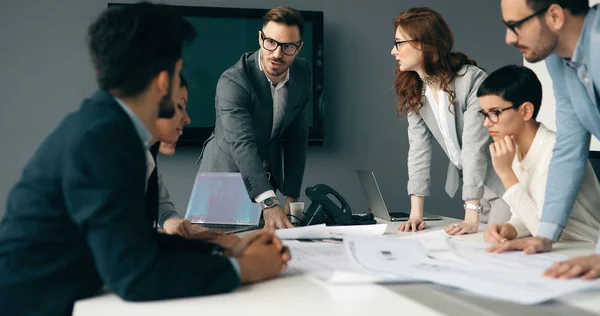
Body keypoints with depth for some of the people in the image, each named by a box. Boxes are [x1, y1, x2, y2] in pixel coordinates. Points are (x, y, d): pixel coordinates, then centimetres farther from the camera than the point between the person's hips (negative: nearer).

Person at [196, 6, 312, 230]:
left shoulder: (303, 73, -7)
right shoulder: (232, 82, -26)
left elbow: (297, 136, -2)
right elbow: (242, 145, -37)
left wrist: (292, 197, -5)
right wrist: (269, 204, -49)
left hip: (267, 179, 5)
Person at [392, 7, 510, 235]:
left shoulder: (472, 80, -23)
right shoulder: (414, 89, -2)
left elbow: (474, 147, -29)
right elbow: (418, 147, -6)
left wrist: (472, 218, -33)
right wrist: (416, 212, -14)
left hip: (504, 183, -6)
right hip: (474, 187, 6)